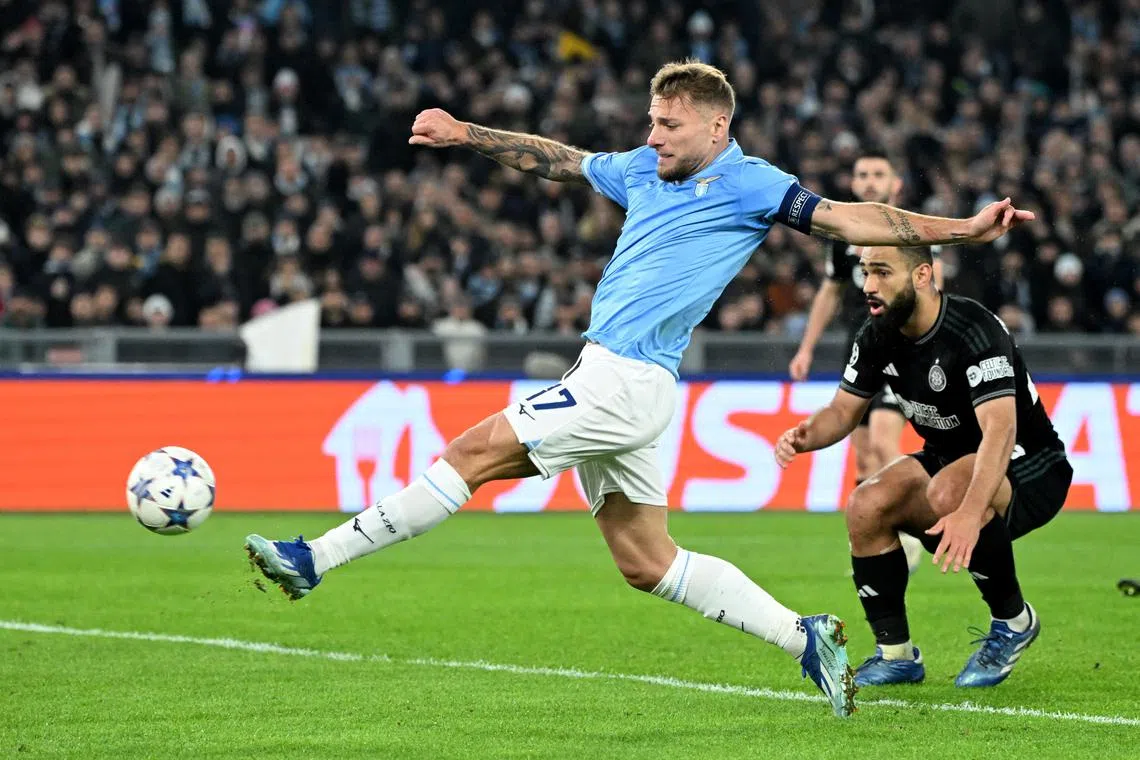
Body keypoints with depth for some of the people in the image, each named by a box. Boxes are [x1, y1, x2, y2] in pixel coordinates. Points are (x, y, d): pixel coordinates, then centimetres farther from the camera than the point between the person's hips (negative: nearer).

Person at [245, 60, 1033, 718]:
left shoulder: (750, 185, -5)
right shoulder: (644, 171, 16)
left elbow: (844, 217, -9)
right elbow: (556, 158, 29)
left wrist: (959, 229, -19)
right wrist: (463, 134, 32)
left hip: (627, 383, -9)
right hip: (608, 379, 9)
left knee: (475, 453, -9)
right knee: (648, 562, 9)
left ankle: (316, 559, -4)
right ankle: (806, 637, 12)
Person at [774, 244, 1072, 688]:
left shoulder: (975, 332, -28)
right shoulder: (878, 338, -5)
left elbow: (1000, 430, -40)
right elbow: (843, 411, 5)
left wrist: (970, 512, -56)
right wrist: (805, 436, -21)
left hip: (1028, 472, -7)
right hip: (949, 460, 7)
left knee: (945, 493, -37)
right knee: (867, 506, -18)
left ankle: (1013, 621, -15)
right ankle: (895, 653, -4)